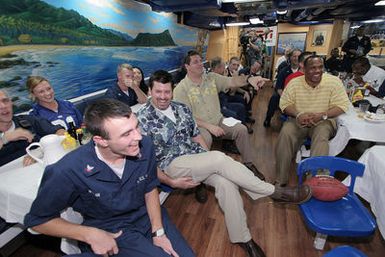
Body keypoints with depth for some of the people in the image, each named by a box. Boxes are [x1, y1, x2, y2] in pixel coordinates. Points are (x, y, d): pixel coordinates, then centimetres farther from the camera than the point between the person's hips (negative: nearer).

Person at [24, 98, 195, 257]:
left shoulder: (145, 145, -21)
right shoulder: (69, 171, -29)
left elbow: (150, 188, -3)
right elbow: (37, 220, -10)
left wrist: (158, 232, -8)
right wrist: (90, 235, -20)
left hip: (148, 214, 3)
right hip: (109, 230, -3)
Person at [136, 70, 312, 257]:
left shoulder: (182, 108, 9)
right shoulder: (143, 119, -7)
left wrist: (210, 161, 2)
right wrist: (171, 182, -14)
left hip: (198, 158, 5)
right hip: (172, 164, -5)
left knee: (225, 183, -26)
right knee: (220, 158, -29)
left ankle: (242, 238, -9)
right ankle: (275, 192, -15)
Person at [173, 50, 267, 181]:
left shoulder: (212, 77, 7)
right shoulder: (181, 89, -8)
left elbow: (232, 81, -5)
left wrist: (248, 79, -27)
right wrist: (209, 126, -22)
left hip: (218, 121, 5)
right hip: (199, 126, -4)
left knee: (241, 129, -14)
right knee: (205, 138, -35)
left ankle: (248, 164, 5)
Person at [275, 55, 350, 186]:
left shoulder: (334, 81, -5)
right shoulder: (294, 83, -3)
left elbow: (342, 105, -7)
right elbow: (284, 104, -2)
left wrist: (322, 115, -24)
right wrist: (298, 115, -21)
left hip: (323, 121, 0)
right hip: (298, 121, 1)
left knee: (321, 136, -34)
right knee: (285, 133, -28)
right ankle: (280, 180, -19)